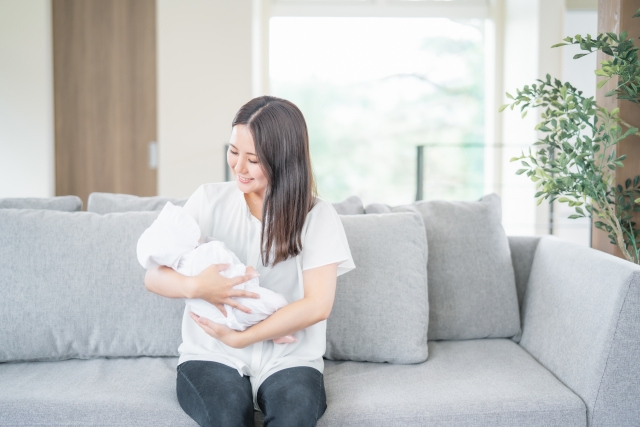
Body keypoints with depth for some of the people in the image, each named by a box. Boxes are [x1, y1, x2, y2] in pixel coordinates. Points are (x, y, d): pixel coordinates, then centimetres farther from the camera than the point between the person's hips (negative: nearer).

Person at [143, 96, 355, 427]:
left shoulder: (318, 216, 0)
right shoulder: (209, 200, 4)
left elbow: (317, 305, -10)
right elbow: (153, 277, 2)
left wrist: (238, 338, -15)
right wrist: (195, 287, -21)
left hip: (287, 359, 0)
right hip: (212, 356, 1)